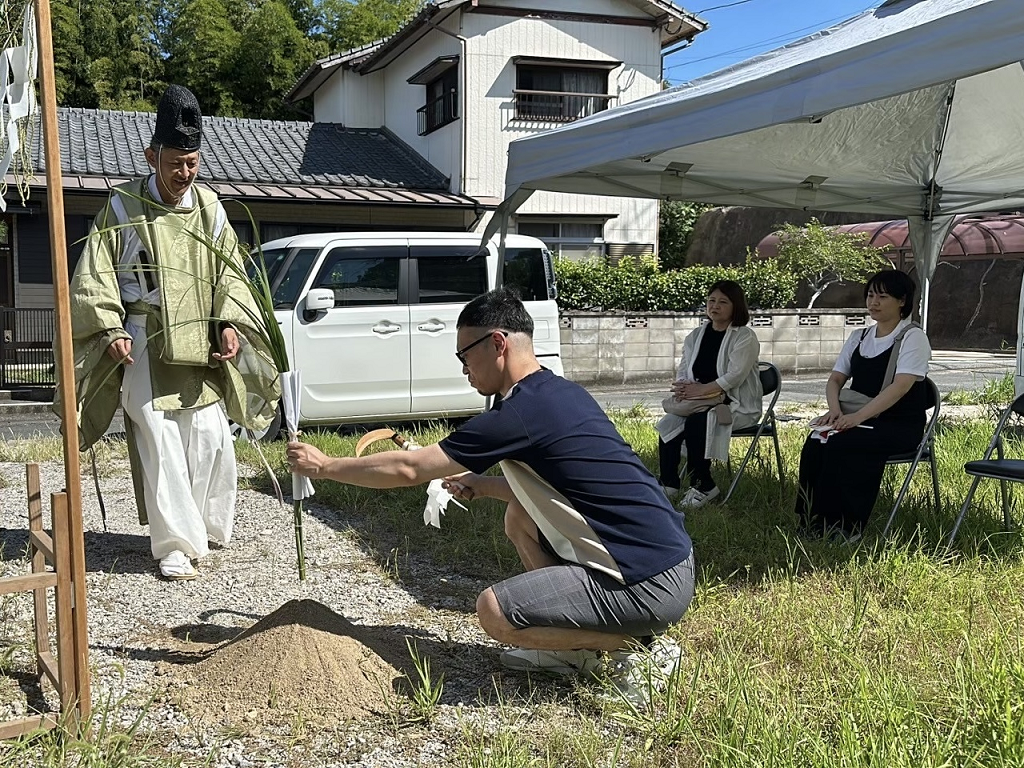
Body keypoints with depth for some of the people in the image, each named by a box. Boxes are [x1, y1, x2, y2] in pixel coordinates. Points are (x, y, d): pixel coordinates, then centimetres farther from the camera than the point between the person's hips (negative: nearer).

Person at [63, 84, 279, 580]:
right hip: (145, 347, -3)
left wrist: (230, 323, -2)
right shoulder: (124, 206, -4)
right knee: (159, 444, -4)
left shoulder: (209, 207, 6)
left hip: (199, 346, 3)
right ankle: (175, 545, 3)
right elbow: (95, 275, -2)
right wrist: (111, 329, -14)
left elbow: (229, 273, 11)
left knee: (210, 438, 3)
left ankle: (208, 525, 25)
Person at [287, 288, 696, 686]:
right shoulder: (561, 392, 11)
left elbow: (408, 468, -11)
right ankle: (575, 647, 14)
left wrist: (323, 466, 2)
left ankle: (641, 647, 1)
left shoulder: (520, 413, -17)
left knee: (494, 611, -7)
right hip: (660, 551, 9)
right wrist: (485, 485, 14)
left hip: (654, 582, -9)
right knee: (520, 517, 17)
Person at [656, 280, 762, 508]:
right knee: (669, 424, -17)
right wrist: (683, 387, -14)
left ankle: (703, 486, -18)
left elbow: (734, 376, -18)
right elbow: (682, 371, 11)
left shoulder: (745, 338, -7)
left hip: (737, 405, -6)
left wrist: (700, 390, -27)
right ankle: (669, 483, -12)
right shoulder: (696, 336, 13)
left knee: (696, 422, -30)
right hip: (700, 403, 6)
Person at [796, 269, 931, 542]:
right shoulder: (859, 337, 16)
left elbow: (901, 385, -18)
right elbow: (835, 378, 11)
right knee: (815, 443, -25)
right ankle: (811, 522, -22)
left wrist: (859, 416, -30)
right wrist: (835, 409, -12)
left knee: (841, 444, -33)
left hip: (899, 425, -5)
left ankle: (843, 527, -25)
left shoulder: (913, 337, -4)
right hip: (859, 420, 5)